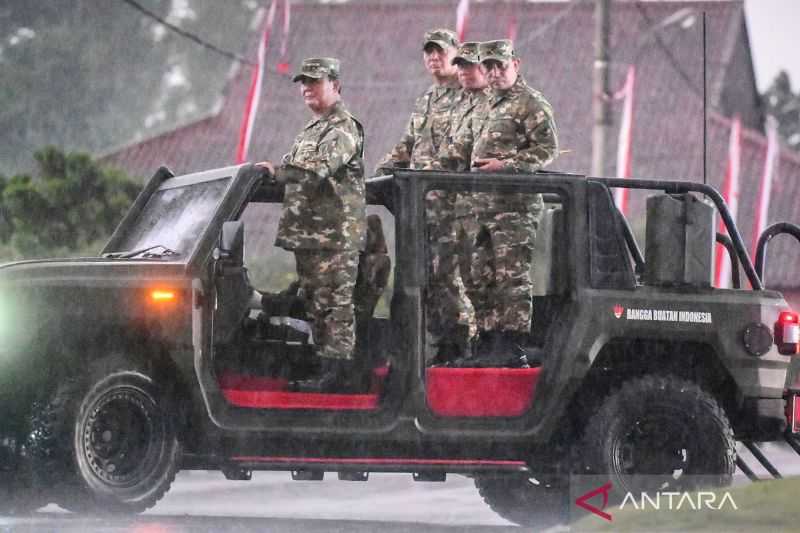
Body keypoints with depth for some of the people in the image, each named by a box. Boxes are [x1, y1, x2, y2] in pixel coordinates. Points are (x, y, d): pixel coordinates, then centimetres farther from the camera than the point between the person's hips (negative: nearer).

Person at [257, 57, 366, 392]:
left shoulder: (344, 129, -9)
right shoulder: (310, 131, 24)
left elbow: (319, 168, -25)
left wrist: (278, 172, -30)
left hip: (336, 236, -10)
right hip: (307, 235, 10)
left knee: (335, 304, -10)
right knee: (317, 305, 11)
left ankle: (339, 374, -10)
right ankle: (328, 372, 15)